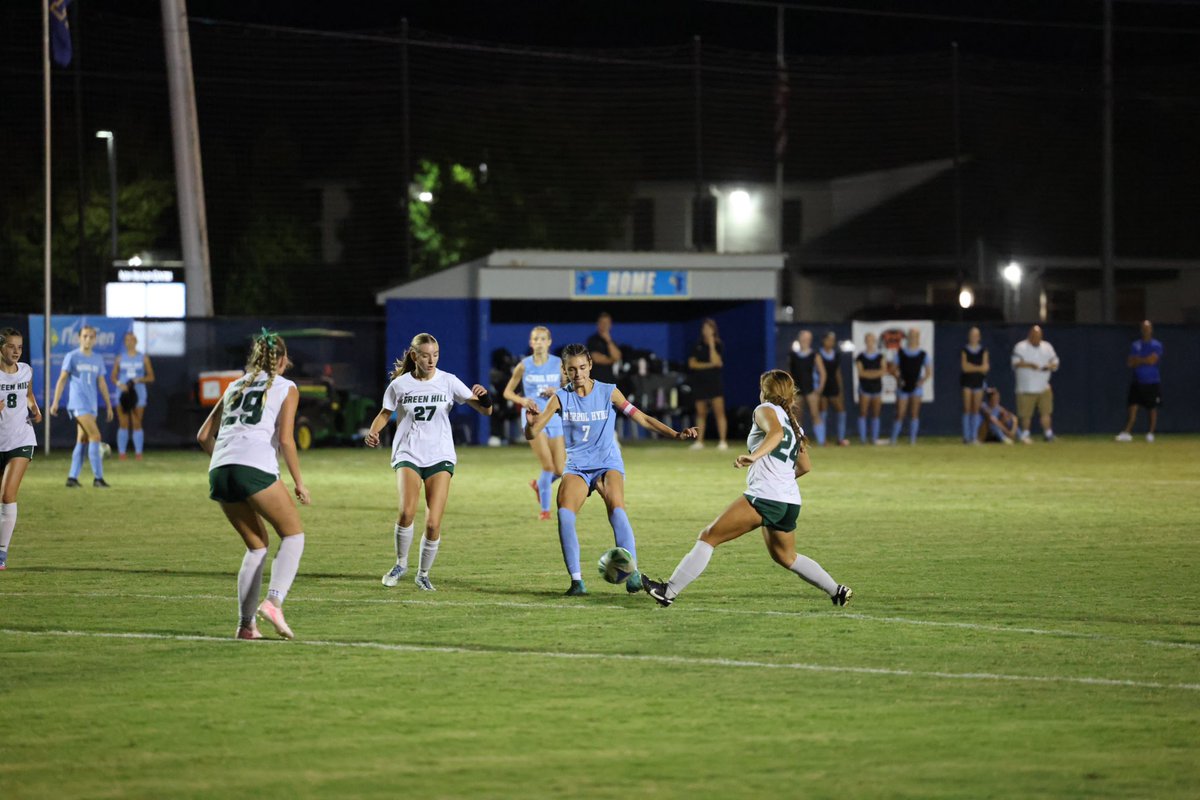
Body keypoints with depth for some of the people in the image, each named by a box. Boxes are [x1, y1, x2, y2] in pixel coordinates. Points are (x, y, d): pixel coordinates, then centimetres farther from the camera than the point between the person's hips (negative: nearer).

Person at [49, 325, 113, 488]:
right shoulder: (72, 357, -2)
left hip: (92, 405, 6)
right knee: (95, 436, -15)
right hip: (78, 404, -6)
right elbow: (62, 379, -1)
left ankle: (72, 478, 8)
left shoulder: (98, 359, 13)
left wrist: (109, 406, 13)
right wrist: (55, 402, -7)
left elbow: (102, 384, 16)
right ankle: (98, 477, -14)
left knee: (82, 440, 5)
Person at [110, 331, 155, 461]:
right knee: (123, 424, -4)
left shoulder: (143, 358, 6)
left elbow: (151, 377, 6)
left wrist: (139, 379, -12)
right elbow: (113, 377, 9)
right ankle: (122, 452, -2)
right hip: (123, 394, 0)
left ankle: (138, 452, 0)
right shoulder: (120, 358, 8)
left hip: (138, 393, 0)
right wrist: (119, 384, -11)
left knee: (137, 424, -3)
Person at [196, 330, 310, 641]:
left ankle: (245, 623, 8)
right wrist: (299, 483, 5)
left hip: (220, 472, 5)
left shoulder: (235, 387, 25)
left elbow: (204, 436, 24)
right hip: (256, 469, -5)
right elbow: (285, 439, -2)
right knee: (293, 534, 7)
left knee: (257, 544, 18)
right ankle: (273, 601, -16)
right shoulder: (286, 388, 11)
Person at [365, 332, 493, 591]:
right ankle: (401, 564, 1)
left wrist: (484, 399, -25)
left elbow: (486, 410, -2)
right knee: (407, 512, -24)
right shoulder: (400, 385, 0)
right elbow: (385, 413, 15)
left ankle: (423, 574, 14)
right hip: (408, 455, -1)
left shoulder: (448, 381, -1)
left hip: (440, 458, 1)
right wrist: (372, 432, -4)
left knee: (433, 523, -9)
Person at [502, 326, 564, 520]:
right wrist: (522, 400, -12)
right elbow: (508, 392, 7)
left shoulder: (558, 364, 2)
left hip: (555, 417, 3)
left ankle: (539, 484, 34)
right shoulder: (524, 366, -1)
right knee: (548, 465, -16)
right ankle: (545, 509, -1)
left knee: (560, 471, 0)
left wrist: (558, 392, -13)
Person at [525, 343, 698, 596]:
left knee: (617, 509, -29)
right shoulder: (561, 398, 0)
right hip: (576, 467, 1)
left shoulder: (608, 393, -3)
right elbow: (531, 434, -5)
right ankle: (576, 579, -20)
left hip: (608, 463, -1)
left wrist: (676, 434, -14)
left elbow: (643, 419, -3)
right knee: (564, 513, -24)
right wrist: (531, 422, -29)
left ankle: (631, 572, -30)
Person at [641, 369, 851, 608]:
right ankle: (837, 590, 27)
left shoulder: (765, 410, 2)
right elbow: (805, 467, 29)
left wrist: (754, 456, -35)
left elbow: (776, 432, -21)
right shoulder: (794, 424, 23)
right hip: (790, 502, 8)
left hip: (764, 497, -8)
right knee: (785, 556, 29)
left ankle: (669, 591, -12)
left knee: (709, 537, -6)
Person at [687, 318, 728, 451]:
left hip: (714, 382, -3)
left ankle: (722, 441, -13)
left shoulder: (719, 346, 0)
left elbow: (716, 361, -14)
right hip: (699, 382, 3)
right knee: (701, 413, 7)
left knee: (719, 412, -11)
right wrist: (709, 365, -11)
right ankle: (699, 441, 12)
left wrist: (711, 345, -14)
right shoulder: (697, 346, 7)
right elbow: (692, 363, -1)